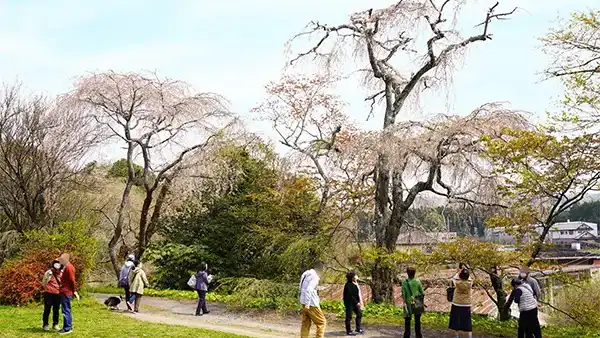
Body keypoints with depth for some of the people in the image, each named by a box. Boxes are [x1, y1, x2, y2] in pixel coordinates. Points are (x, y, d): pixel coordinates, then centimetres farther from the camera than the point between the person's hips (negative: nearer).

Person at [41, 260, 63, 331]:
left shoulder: (62, 273, 10)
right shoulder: (49, 272, -1)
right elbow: (43, 283, -4)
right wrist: (48, 276, -16)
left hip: (58, 294, 3)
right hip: (49, 293, -3)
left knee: (56, 309, 7)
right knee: (47, 309, 1)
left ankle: (55, 324, 16)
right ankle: (45, 325, 9)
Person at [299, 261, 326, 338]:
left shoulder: (307, 274, 12)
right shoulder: (314, 276, -16)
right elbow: (308, 290, -26)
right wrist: (307, 304, -25)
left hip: (305, 303, 8)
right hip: (311, 304, -8)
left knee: (306, 324, 11)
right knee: (322, 322, 2)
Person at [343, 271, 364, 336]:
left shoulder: (356, 284, 8)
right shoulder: (349, 285, -21)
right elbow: (350, 295, -24)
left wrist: (360, 302, 12)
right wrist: (357, 303, -22)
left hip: (355, 302, 10)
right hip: (349, 303, -10)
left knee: (359, 314, 15)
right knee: (349, 317, 1)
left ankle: (358, 328, 29)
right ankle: (349, 331, 11)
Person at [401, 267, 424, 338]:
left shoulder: (404, 282, -6)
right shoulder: (418, 281, -5)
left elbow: (403, 294, -5)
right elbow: (422, 293, 0)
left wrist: (404, 302, 2)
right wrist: (422, 301, 13)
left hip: (408, 302, 0)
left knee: (407, 320, 11)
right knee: (417, 320, 10)